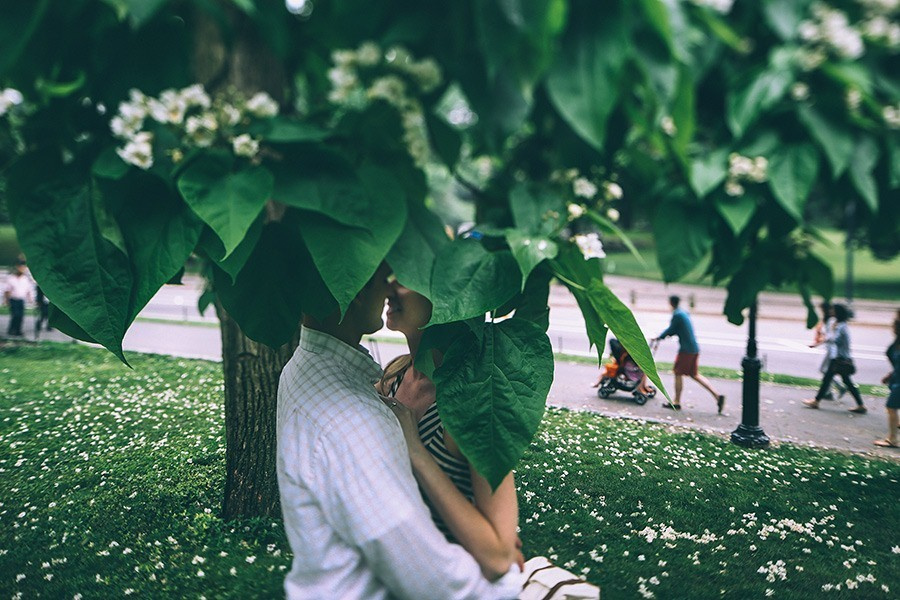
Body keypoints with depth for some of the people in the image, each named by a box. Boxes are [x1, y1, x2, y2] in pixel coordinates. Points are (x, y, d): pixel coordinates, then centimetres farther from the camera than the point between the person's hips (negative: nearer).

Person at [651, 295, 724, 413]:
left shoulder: (677, 315, -14)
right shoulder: (684, 313, 15)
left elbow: (671, 330, -7)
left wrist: (658, 338, 6)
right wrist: (661, 337, 18)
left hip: (686, 349, -9)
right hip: (694, 348, 9)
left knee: (678, 373, 3)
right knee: (694, 374, 14)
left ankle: (676, 402, 11)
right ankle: (717, 395, 8)